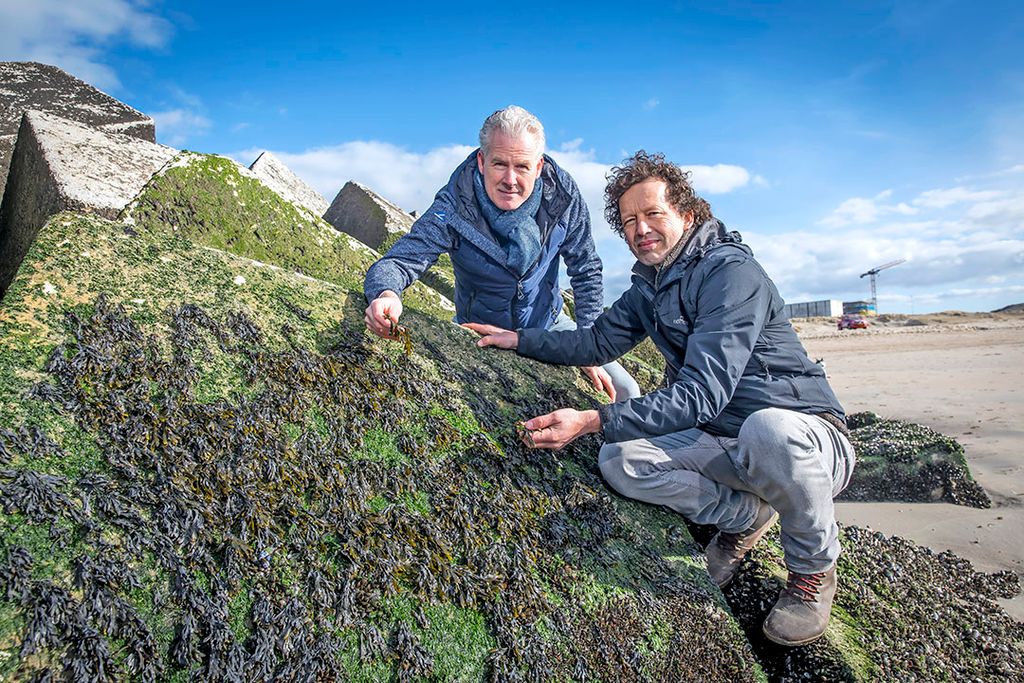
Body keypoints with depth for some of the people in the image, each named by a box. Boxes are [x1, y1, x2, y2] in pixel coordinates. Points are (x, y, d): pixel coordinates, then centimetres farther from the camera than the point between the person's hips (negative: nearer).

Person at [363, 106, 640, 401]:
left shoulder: (562, 194, -19)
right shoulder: (453, 207, -27)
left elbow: (586, 270, -9)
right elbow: (399, 260, -31)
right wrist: (387, 295, -57)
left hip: (549, 323, 2)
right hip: (480, 332, -1)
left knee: (624, 392, -2)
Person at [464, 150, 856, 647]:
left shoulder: (731, 271, -19)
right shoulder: (648, 287, 8)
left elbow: (701, 394, -29)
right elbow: (598, 342, 18)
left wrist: (592, 421, -34)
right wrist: (518, 339, 14)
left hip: (805, 434, -5)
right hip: (720, 440, 6)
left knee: (769, 429, -41)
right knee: (619, 460, -17)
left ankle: (813, 567, -7)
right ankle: (744, 515, 9)